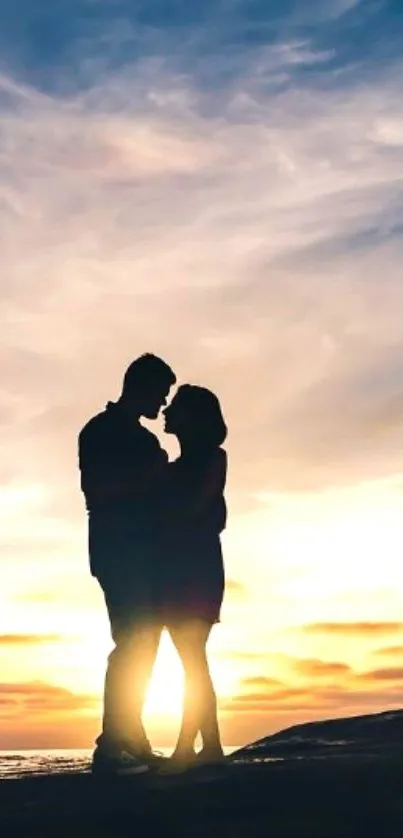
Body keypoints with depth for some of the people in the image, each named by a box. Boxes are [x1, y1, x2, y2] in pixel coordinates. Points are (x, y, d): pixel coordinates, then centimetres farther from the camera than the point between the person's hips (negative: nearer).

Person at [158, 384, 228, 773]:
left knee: (193, 661, -12)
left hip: (198, 567, -7)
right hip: (175, 569, 7)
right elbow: (169, 516, 12)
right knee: (193, 662, 5)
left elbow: (194, 508, -12)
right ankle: (210, 746, 7)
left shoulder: (213, 457, 0)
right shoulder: (176, 469, 20)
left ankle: (185, 750, -16)